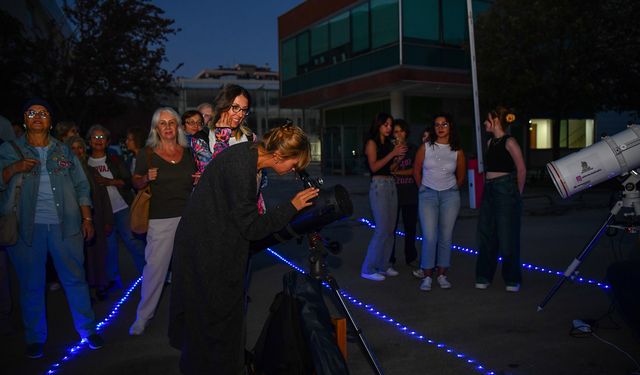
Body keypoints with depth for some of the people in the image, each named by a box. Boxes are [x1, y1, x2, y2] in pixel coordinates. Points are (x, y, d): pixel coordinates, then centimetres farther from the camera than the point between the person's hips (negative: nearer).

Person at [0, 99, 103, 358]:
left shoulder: (64, 151, 11)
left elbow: (81, 186, 11)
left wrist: (86, 219, 4)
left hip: (65, 225, 1)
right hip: (26, 227, -1)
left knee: (75, 279, 6)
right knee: (31, 285, 8)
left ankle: (87, 329, 19)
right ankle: (35, 338, 23)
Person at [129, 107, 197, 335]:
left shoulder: (188, 153, 9)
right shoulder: (147, 154, 0)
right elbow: (136, 183, 7)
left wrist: (199, 181, -1)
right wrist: (147, 178, -13)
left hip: (188, 216, 3)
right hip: (160, 219, -3)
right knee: (155, 267, -3)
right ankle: (142, 318, 11)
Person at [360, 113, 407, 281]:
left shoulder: (389, 144, 17)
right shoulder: (372, 143, -3)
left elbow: (392, 167, 14)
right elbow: (374, 166, -13)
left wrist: (399, 154, 1)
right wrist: (392, 153, -14)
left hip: (391, 185, 8)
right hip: (379, 185, -8)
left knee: (390, 229, 7)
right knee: (382, 229, -10)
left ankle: (383, 265, 16)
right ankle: (368, 269, -2)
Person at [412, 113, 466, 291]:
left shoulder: (457, 151, 2)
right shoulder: (425, 147, 0)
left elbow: (461, 176, 16)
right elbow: (416, 171, 9)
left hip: (450, 195, 1)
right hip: (428, 195, -1)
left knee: (446, 237, 4)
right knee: (429, 236, -7)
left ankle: (442, 275, 15)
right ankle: (427, 276, 3)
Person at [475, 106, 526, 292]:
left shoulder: (509, 142, -9)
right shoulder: (490, 142, 13)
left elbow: (521, 170, -9)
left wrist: (517, 194, -4)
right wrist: (487, 187, 10)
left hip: (505, 190, -8)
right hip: (489, 190, 8)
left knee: (507, 236, 0)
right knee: (486, 234, 9)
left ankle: (512, 280, 13)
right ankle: (484, 276, 18)